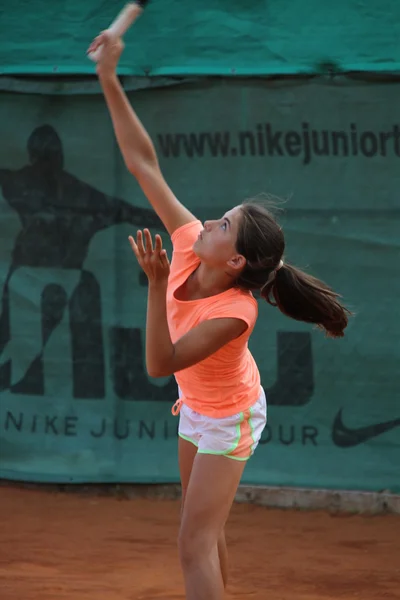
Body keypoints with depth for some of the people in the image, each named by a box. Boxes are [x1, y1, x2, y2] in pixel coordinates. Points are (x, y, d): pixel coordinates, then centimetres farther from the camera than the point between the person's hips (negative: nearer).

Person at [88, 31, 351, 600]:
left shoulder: (233, 314, -37)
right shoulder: (189, 244, -22)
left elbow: (160, 364, -38)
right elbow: (143, 163, -20)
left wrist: (157, 284, -48)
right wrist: (110, 81, -26)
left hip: (228, 420, -7)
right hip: (198, 406, 7)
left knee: (195, 545, -12)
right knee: (204, 532, 20)